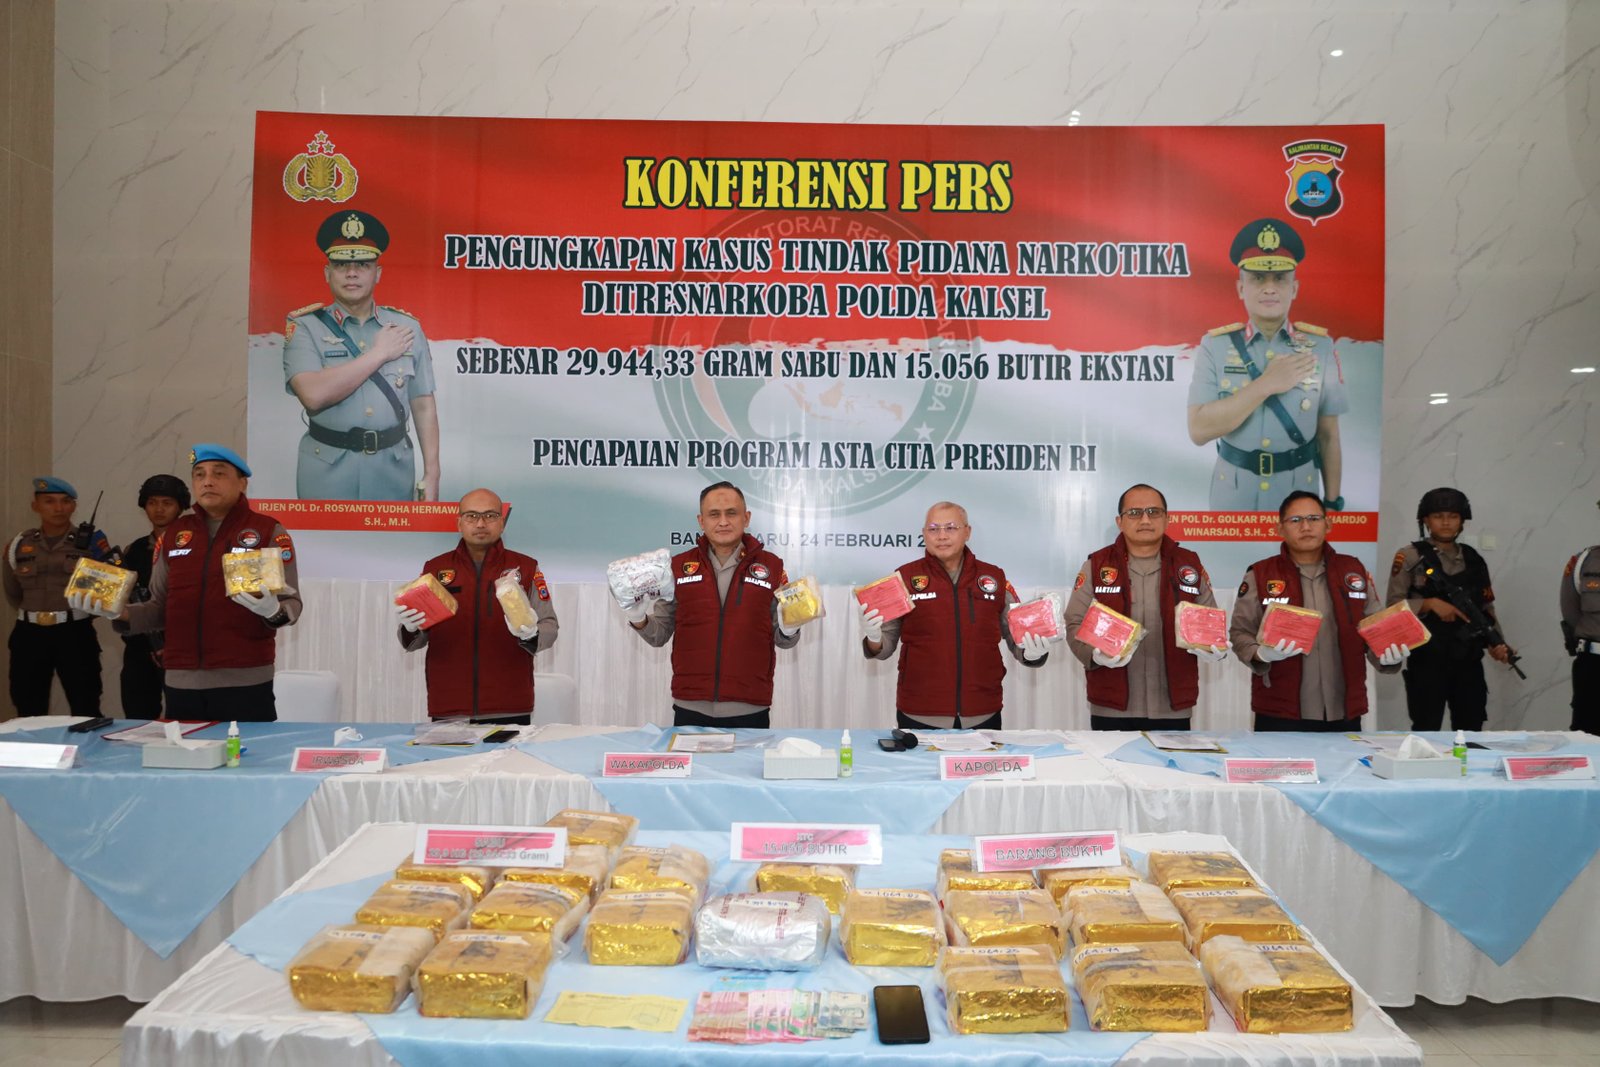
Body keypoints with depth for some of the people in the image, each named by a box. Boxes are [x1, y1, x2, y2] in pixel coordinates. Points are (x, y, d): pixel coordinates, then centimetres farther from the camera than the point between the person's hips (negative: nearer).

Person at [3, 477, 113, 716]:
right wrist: (35, 612, 13)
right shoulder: (19, 545, 7)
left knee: (86, 712, -2)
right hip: (30, 636, 3)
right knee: (29, 713, 8)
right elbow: (13, 595, 20)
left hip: (75, 635, -2)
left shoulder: (90, 542, 0)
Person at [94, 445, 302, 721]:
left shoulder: (269, 532, 0)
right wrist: (122, 614, -1)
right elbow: (160, 608, 18)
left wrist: (273, 611, -25)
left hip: (245, 682, -4)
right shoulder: (174, 534, 13)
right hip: (181, 683, 4)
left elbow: (291, 603, -3)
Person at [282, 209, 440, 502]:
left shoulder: (407, 327, 4)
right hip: (328, 470, -2)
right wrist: (379, 353, -13)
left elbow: (423, 405, 4)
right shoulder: (305, 327, -3)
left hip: (393, 467, 2)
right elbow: (314, 395, -20)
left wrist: (431, 473, -2)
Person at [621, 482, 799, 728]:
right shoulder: (679, 566, 5)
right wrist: (639, 620, -8)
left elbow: (783, 640, 9)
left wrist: (788, 629, -13)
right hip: (690, 710, 1)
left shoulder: (771, 566, 2)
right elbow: (659, 635, 11)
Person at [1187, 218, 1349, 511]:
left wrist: (1332, 503, 0)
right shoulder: (1215, 346, -9)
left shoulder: (1320, 346, -5)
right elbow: (1199, 429, -19)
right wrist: (1265, 384, -24)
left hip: (1299, 495, 1)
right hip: (1233, 498, -1)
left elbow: (1329, 436, 0)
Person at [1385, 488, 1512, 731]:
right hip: (1427, 659, -4)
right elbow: (1393, 605, -6)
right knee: (1426, 731, 0)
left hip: (1468, 659, 4)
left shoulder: (1474, 560, 11)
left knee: (1470, 730, 9)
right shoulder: (1410, 557, -2)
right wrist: (1430, 604, -19)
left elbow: (1486, 608, 11)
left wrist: (1496, 642, -4)